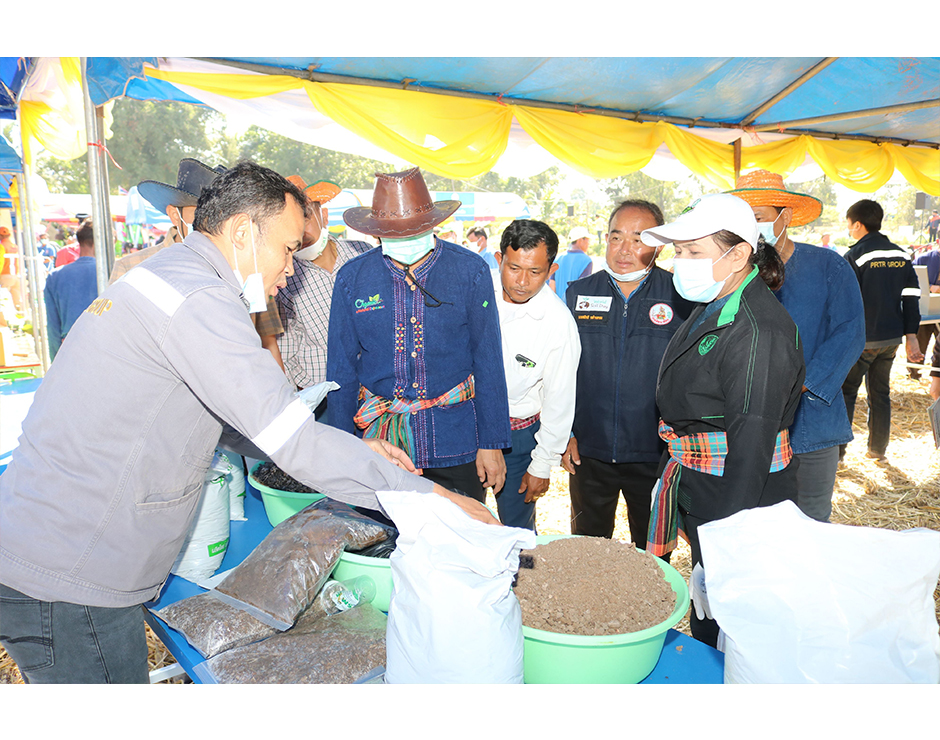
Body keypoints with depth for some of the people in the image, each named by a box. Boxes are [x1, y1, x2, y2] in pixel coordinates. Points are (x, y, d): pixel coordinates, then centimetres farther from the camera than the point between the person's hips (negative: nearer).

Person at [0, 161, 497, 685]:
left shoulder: (168, 277, 13)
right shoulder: (199, 299, -21)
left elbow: (235, 424, 15)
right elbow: (295, 443, -24)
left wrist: (355, 449, 9)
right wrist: (429, 496, -17)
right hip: (65, 581, -9)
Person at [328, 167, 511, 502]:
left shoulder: (470, 271, -6)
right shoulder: (352, 278, -2)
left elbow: (488, 363, -3)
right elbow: (341, 368, 4)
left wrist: (492, 444, -4)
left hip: (455, 437, -1)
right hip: (380, 432, 1)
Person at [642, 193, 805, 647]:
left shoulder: (757, 331, -22)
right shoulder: (711, 308, 8)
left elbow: (751, 445, -24)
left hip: (740, 497, -9)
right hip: (700, 488, 9)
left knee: (719, 623, 6)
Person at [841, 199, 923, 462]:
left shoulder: (855, 256, -12)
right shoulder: (901, 255, 7)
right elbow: (911, 298, 7)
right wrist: (911, 336, 10)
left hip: (861, 339, -6)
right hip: (892, 337, 6)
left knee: (845, 391, 4)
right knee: (880, 393, 15)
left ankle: (837, 449, 6)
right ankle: (878, 449, 23)